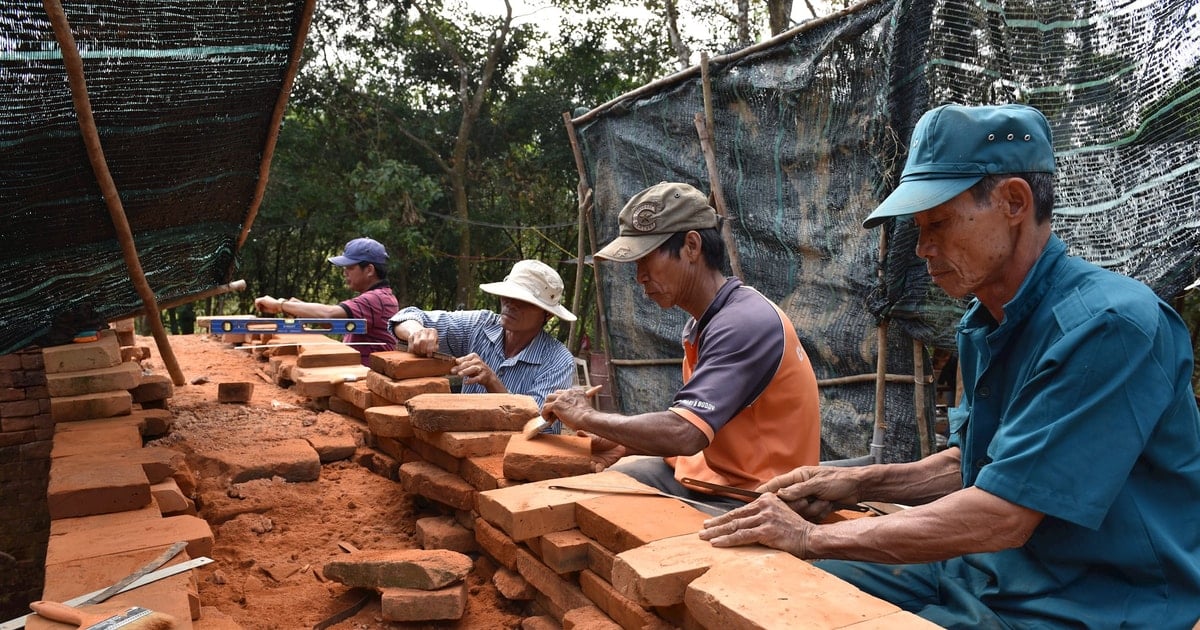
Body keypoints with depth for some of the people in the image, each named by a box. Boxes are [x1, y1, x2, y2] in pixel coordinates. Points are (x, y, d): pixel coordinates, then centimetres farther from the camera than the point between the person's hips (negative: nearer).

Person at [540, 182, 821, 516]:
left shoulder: (746, 323, -23)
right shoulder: (700, 325, 8)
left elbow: (684, 433, -31)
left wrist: (588, 418, -18)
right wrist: (626, 445, 0)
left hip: (748, 504, -9)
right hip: (705, 476, 9)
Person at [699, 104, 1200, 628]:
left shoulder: (1108, 325, -24)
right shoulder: (982, 324, 4)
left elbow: (998, 519, -28)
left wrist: (810, 536, -22)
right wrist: (858, 483, 1)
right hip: (986, 567, 8)